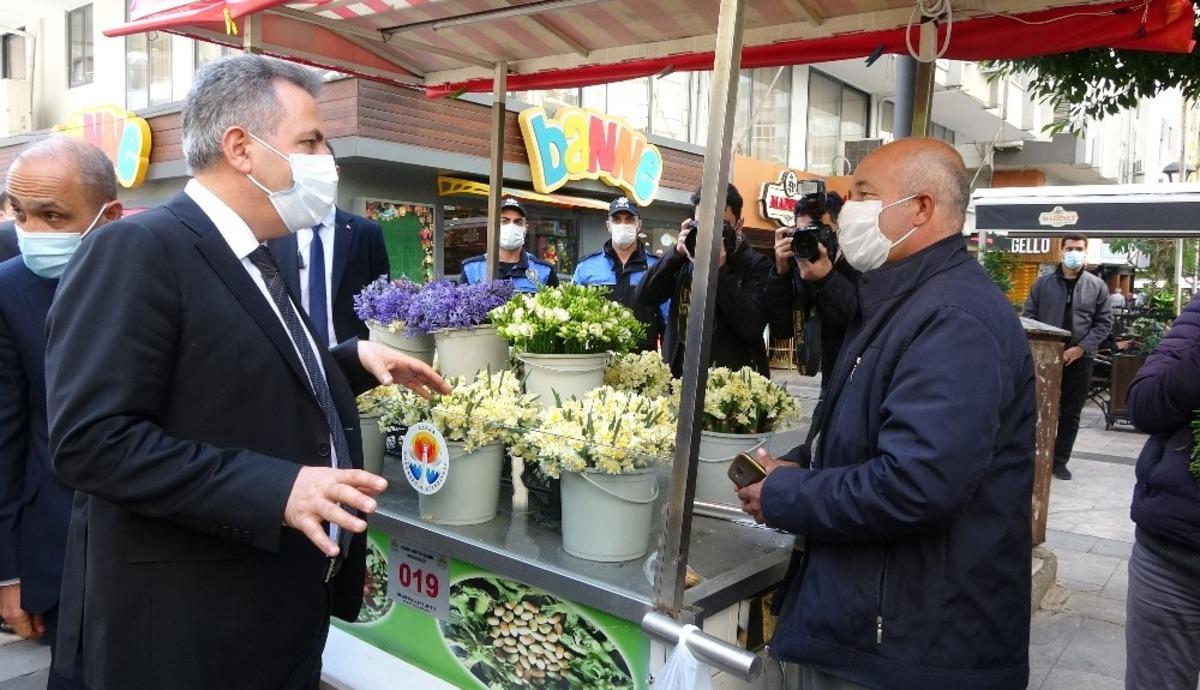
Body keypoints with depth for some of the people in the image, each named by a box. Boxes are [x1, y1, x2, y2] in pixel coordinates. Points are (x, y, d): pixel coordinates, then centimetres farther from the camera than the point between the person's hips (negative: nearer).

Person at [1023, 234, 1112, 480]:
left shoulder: (1097, 286, 4)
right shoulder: (1043, 283, 2)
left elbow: (1104, 322, 3)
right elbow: (1029, 316, 2)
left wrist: (1081, 348, -9)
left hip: (1080, 359, 1)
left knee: (1071, 414, 7)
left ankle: (1060, 460, 17)